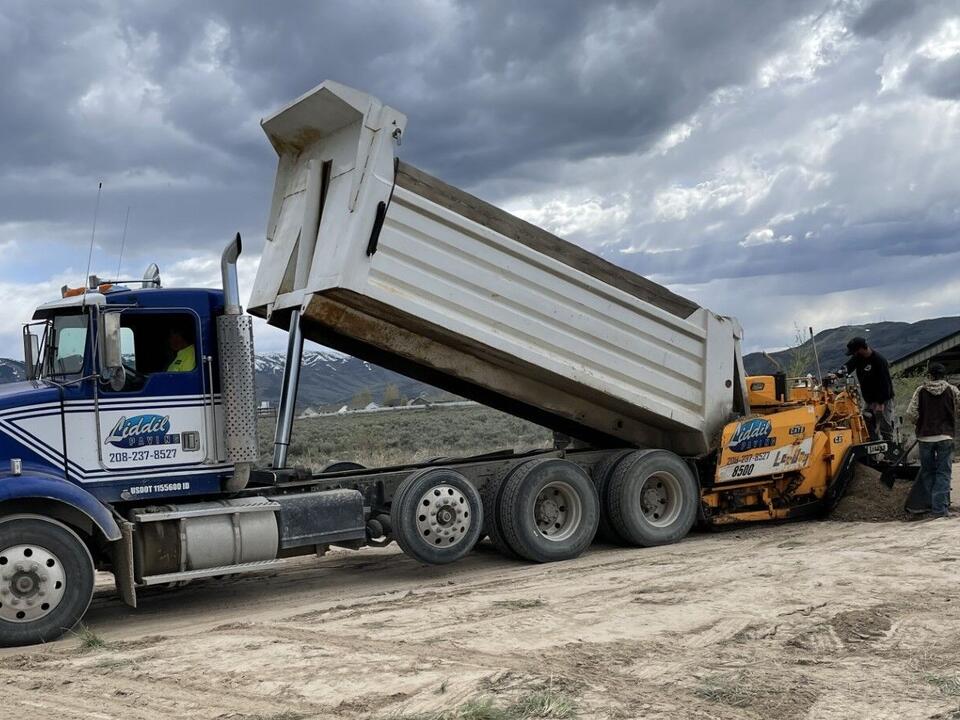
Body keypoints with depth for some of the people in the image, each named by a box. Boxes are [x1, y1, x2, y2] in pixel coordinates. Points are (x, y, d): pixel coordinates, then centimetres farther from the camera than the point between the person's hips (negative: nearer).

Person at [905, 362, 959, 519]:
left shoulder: (920, 391, -4)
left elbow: (911, 414, -10)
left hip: (925, 437, 1)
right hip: (945, 437, -1)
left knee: (927, 471, 14)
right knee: (943, 473, 1)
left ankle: (929, 504, 20)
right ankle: (940, 508, -6)